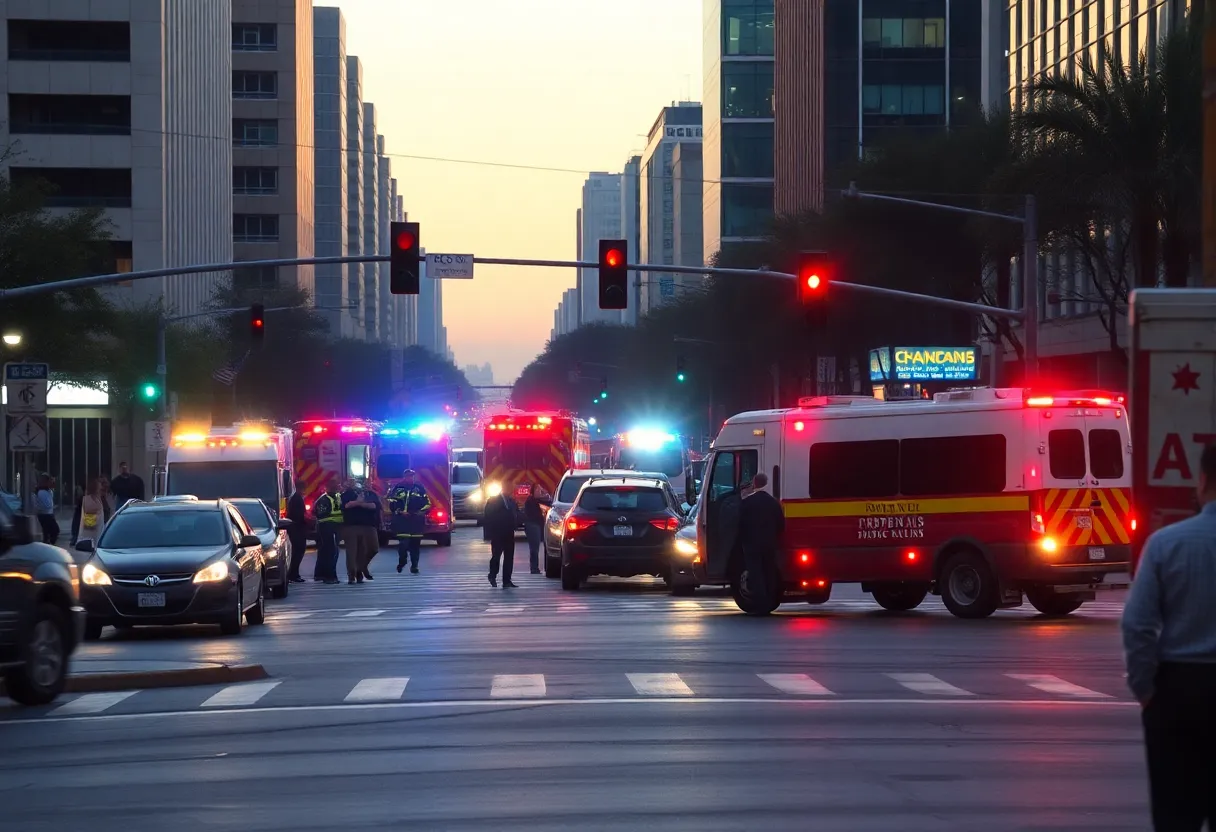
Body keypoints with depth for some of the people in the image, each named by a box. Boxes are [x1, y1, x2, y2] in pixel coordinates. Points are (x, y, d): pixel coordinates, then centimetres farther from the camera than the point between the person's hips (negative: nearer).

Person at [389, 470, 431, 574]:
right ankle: (402, 560, 11)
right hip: (402, 521, -2)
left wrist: (421, 512, -8)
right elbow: (392, 503, 2)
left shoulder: (420, 489, 8)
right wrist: (400, 512, -11)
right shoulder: (398, 489, 4)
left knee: (415, 544, 3)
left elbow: (427, 503, 8)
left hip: (417, 521, 2)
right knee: (403, 542, -14)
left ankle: (414, 566, 11)